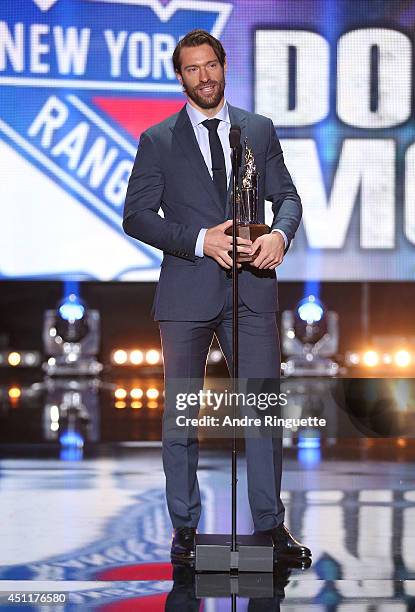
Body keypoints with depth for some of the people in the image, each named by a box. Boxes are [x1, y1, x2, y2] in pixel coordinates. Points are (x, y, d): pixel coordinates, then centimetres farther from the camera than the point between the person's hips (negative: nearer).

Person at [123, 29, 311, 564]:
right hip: (187, 293, -1)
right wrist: (200, 239, -13)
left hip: (252, 287, 1)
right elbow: (136, 215, 0)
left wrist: (280, 234, -10)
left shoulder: (259, 131, 11)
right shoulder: (157, 141, 5)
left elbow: (286, 195, 13)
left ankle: (270, 524, 8)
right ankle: (185, 528, 13)